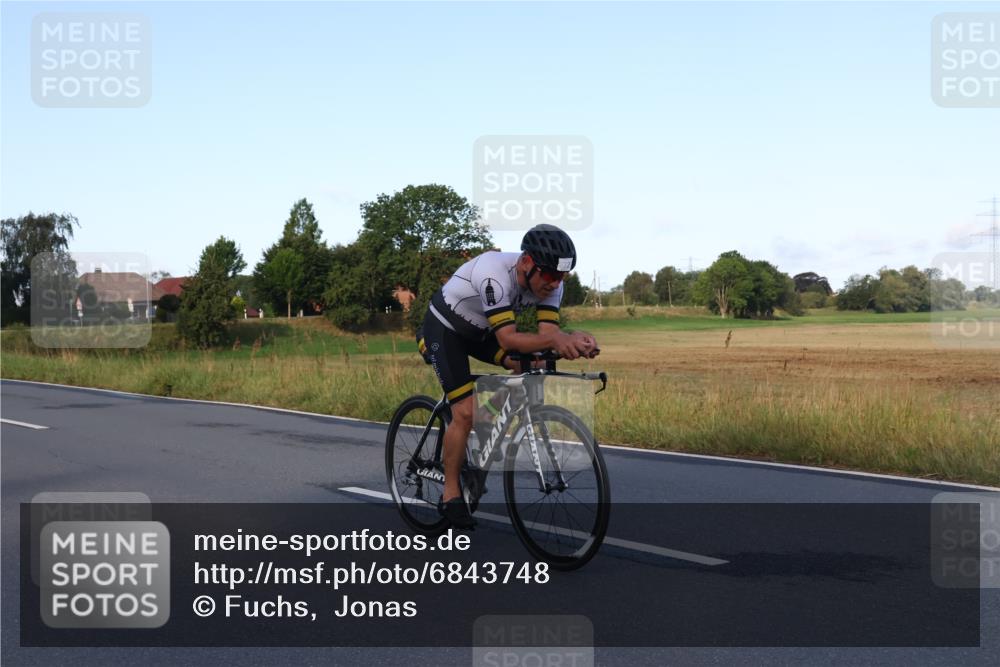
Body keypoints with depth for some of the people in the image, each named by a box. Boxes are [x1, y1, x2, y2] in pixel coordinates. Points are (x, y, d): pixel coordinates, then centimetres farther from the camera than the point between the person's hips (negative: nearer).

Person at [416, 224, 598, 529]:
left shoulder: (550, 283, -18)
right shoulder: (494, 273, -39)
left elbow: (547, 332, -23)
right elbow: (507, 338, -43)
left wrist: (573, 339, -46)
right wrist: (554, 339, -59)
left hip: (480, 331, 7)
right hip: (445, 329, -7)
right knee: (466, 412, -17)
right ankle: (450, 495, 1)